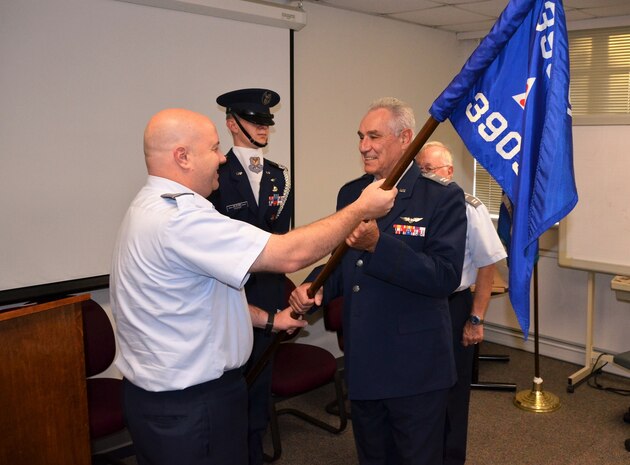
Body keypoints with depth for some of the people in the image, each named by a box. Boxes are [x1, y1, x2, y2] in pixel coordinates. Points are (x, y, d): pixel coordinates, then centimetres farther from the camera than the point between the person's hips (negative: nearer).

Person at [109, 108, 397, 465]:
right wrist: (362, 208, -16)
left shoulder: (154, 208, 7)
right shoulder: (178, 217, -27)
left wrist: (268, 318, 16)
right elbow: (290, 255, -28)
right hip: (191, 404, -10)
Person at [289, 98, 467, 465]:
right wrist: (314, 287, -6)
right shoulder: (350, 193, 6)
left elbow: (446, 277, -22)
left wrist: (377, 243, -31)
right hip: (362, 364, 6)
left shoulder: (443, 197, -12)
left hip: (416, 369, -5)